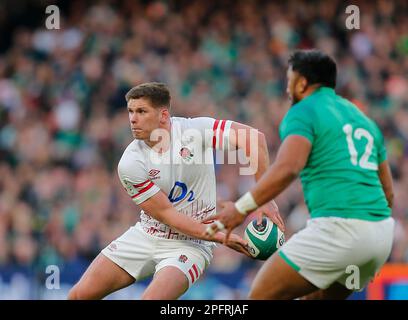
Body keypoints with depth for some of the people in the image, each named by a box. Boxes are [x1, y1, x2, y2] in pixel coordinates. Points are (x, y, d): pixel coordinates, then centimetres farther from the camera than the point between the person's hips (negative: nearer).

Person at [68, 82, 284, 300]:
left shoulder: (194, 131, -17)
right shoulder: (130, 165, -13)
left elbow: (254, 137, -21)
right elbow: (165, 213, -13)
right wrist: (220, 237, -21)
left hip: (189, 244, -3)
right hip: (145, 236, 3)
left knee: (151, 299, -29)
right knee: (80, 295, -4)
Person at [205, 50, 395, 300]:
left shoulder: (302, 112, 0)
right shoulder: (362, 118, 23)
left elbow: (287, 169, -19)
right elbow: (388, 192, 25)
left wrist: (242, 208, -16)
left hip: (338, 227, -8)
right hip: (382, 234, 8)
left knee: (262, 296, 0)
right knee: (316, 297, 25)